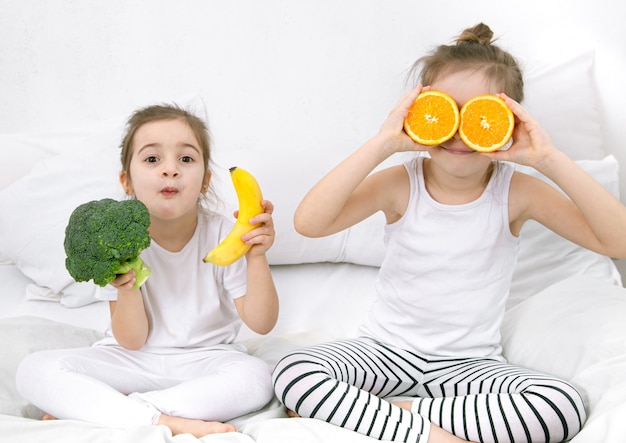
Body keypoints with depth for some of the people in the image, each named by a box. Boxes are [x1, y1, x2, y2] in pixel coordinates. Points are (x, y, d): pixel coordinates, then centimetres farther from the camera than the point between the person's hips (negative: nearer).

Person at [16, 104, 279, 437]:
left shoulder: (224, 235, -13)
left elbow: (261, 323, -15)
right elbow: (131, 341, -8)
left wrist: (256, 258, -30)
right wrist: (126, 288, -28)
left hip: (205, 359, 0)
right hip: (134, 360, 1)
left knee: (256, 378, -34)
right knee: (34, 370, -20)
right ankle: (164, 420, -30)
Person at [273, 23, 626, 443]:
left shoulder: (515, 191, -7)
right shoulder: (401, 183, -8)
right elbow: (309, 223, -23)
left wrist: (551, 160, -27)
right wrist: (381, 145, -29)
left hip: (471, 362, 0)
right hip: (386, 350, 0)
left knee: (564, 406, -28)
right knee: (293, 373, -25)